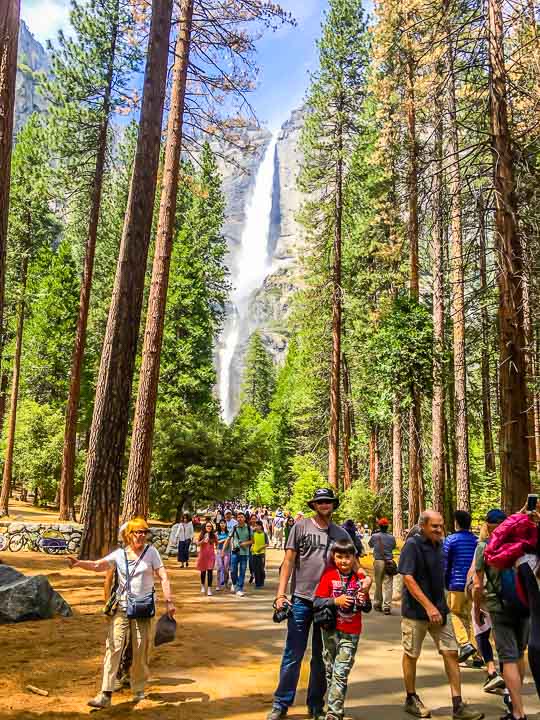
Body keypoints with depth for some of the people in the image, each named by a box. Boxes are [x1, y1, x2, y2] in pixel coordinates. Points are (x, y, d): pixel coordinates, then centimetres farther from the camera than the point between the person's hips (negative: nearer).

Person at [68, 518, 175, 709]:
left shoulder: (151, 552, -2)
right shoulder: (119, 554, 0)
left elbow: (163, 577, -4)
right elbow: (97, 565, -12)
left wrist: (169, 601, -12)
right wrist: (79, 563, -31)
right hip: (121, 608, 0)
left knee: (140, 652, 8)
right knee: (113, 647, -8)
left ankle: (138, 690, 27)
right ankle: (106, 694, -5)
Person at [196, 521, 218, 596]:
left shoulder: (214, 535, -1)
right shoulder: (201, 534, 0)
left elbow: (216, 543, 13)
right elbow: (198, 544, -1)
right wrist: (203, 541, -16)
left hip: (211, 555, -1)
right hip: (203, 555, 1)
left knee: (210, 571, -8)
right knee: (203, 571, 11)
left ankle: (209, 589, -4)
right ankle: (203, 586, 34)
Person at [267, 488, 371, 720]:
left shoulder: (341, 533, 6)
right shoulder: (301, 526, -2)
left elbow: (353, 562, 7)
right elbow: (288, 561, -3)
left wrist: (365, 578, -14)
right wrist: (281, 593, -9)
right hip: (301, 599, -3)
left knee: (321, 657, 14)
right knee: (293, 655, 2)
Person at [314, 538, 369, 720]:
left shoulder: (360, 577, -1)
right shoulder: (329, 575, -6)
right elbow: (317, 602, -10)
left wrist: (363, 601, -13)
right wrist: (336, 600, -23)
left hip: (351, 632, -1)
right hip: (331, 630, 1)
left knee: (341, 673, -5)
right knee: (330, 670, 13)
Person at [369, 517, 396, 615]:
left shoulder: (375, 536, -4)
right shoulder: (391, 537, -2)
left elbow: (370, 545, 15)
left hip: (378, 561, 0)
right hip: (389, 562, 0)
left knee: (378, 583, 13)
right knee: (388, 584, -1)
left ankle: (377, 604, 22)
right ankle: (387, 606, -8)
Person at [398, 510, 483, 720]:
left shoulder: (439, 545, 7)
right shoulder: (412, 545, -15)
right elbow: (408, 578, -21)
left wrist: (440, 605, 12)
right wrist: (428, 606, -24)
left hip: (439, 609, 6)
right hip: (415, 610, -6)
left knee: (451, 653, 3)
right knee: (411, 655, 8)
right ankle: (411, 699, 25)